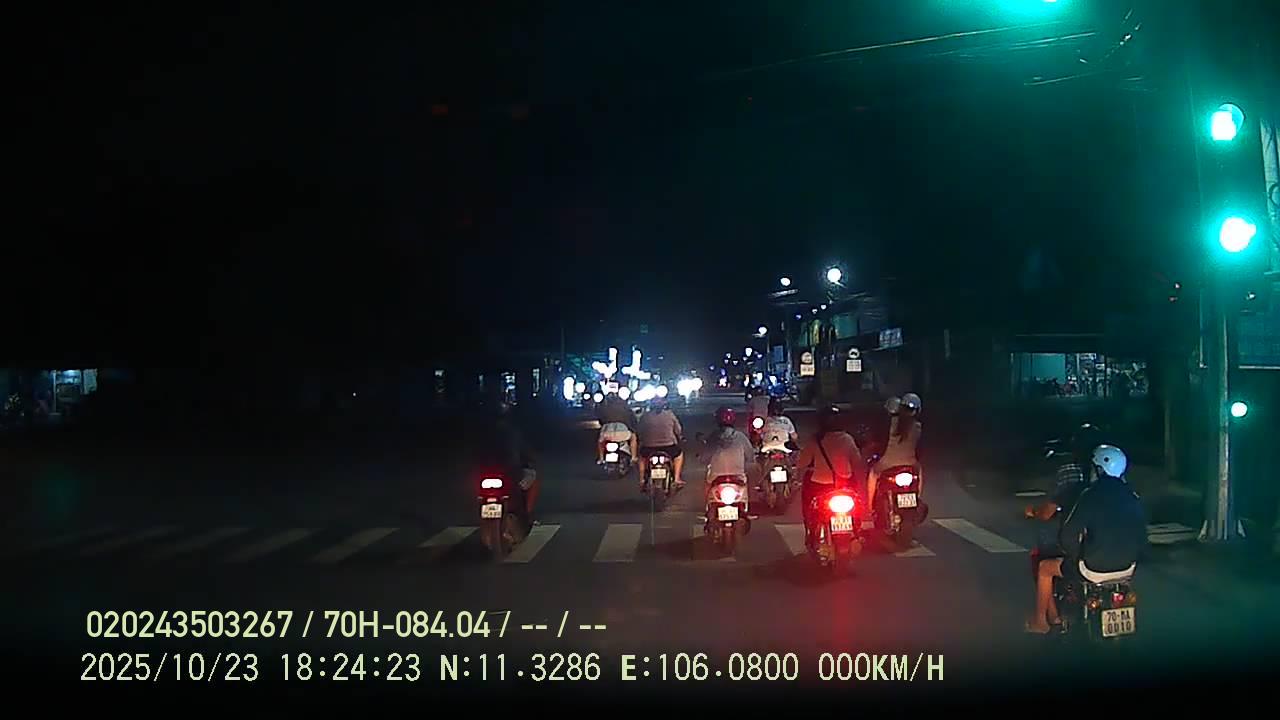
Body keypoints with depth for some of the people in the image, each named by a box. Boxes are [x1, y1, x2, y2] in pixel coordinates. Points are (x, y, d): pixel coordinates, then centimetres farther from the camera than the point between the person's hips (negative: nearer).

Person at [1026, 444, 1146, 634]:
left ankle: (1040, 621, 29)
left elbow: (1069, 535, -17)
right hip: (1127, 565, 7)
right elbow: (1141, 534, 10)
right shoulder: (1133, 498, 2)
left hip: (1094, 566, -6)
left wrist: (1075, 556, 1)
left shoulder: (1091, 495, -16)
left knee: (1044, 567, 19)